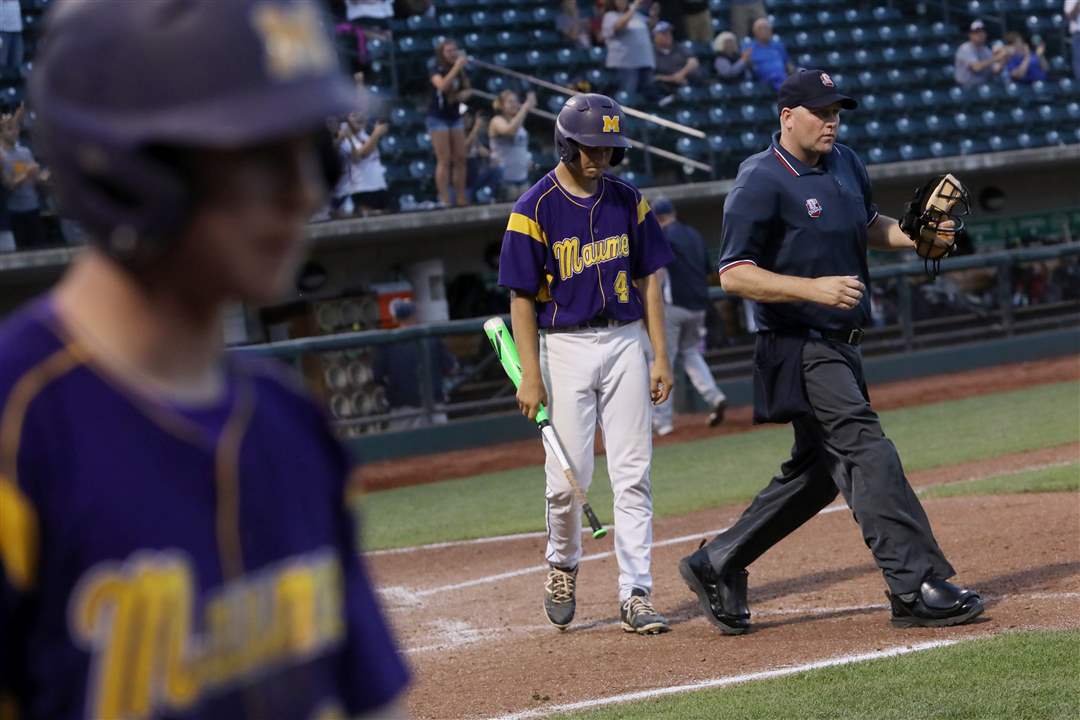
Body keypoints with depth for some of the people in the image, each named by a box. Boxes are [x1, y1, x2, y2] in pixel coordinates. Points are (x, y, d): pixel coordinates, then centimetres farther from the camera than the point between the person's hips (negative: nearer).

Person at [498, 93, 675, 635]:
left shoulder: (628, 202, 6)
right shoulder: (534, 210, -7)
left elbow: (647, 280, 11)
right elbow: (522, 298, -6)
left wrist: (660, 356, 5)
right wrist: (531, 376, -12)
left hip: (625, 342, 3)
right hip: (565, 347, -3)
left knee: (633, 474, -1)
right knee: (568, 476, -3)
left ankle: (635, 594, 2)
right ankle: (562, 567, 25)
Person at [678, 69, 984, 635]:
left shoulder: (845, 164, 11)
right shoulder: (760, 182, -14)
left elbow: (868, 225, 27)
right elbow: (734, 275, -17)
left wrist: (915, 237, 6)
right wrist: (814, 287, -26)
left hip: (840, 347, 9)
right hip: (800, 348, -9)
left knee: (817, 470, 15)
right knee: (866, 452, -17)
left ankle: (716, 565, 26)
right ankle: (917, 588, -19)